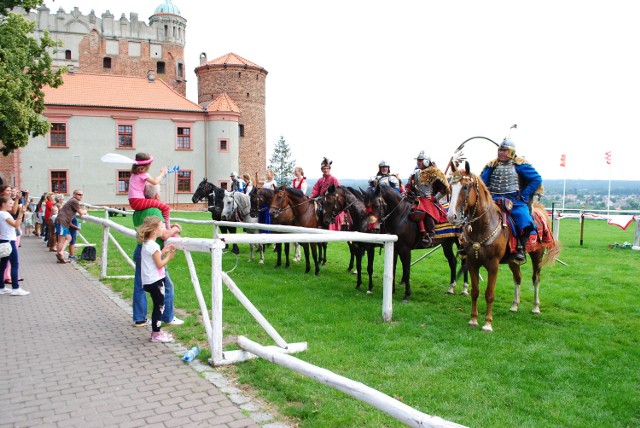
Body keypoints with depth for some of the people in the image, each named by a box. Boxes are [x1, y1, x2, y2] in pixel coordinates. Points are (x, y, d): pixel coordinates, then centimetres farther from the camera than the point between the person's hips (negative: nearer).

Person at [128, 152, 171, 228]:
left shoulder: (134, 174, 18)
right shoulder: (143, 174, -9)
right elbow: (155, 182, -19)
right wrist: (162, 173, -5)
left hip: (133, 203, 10)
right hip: (139, 202, -10)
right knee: (166, 207, -12)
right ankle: (167, 227, -17)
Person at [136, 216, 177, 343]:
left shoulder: (147, 244, 12)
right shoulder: (153, 245, -18)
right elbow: (159, 264, -17)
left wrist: (163, 251, 8)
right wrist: (169, 257, -4)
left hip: (150, 281, 10)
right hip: (155, 281, -10)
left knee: (158, 305, 17)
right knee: (159, 306, -2)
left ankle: (156, 330, 26)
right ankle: (156, 334, 5)